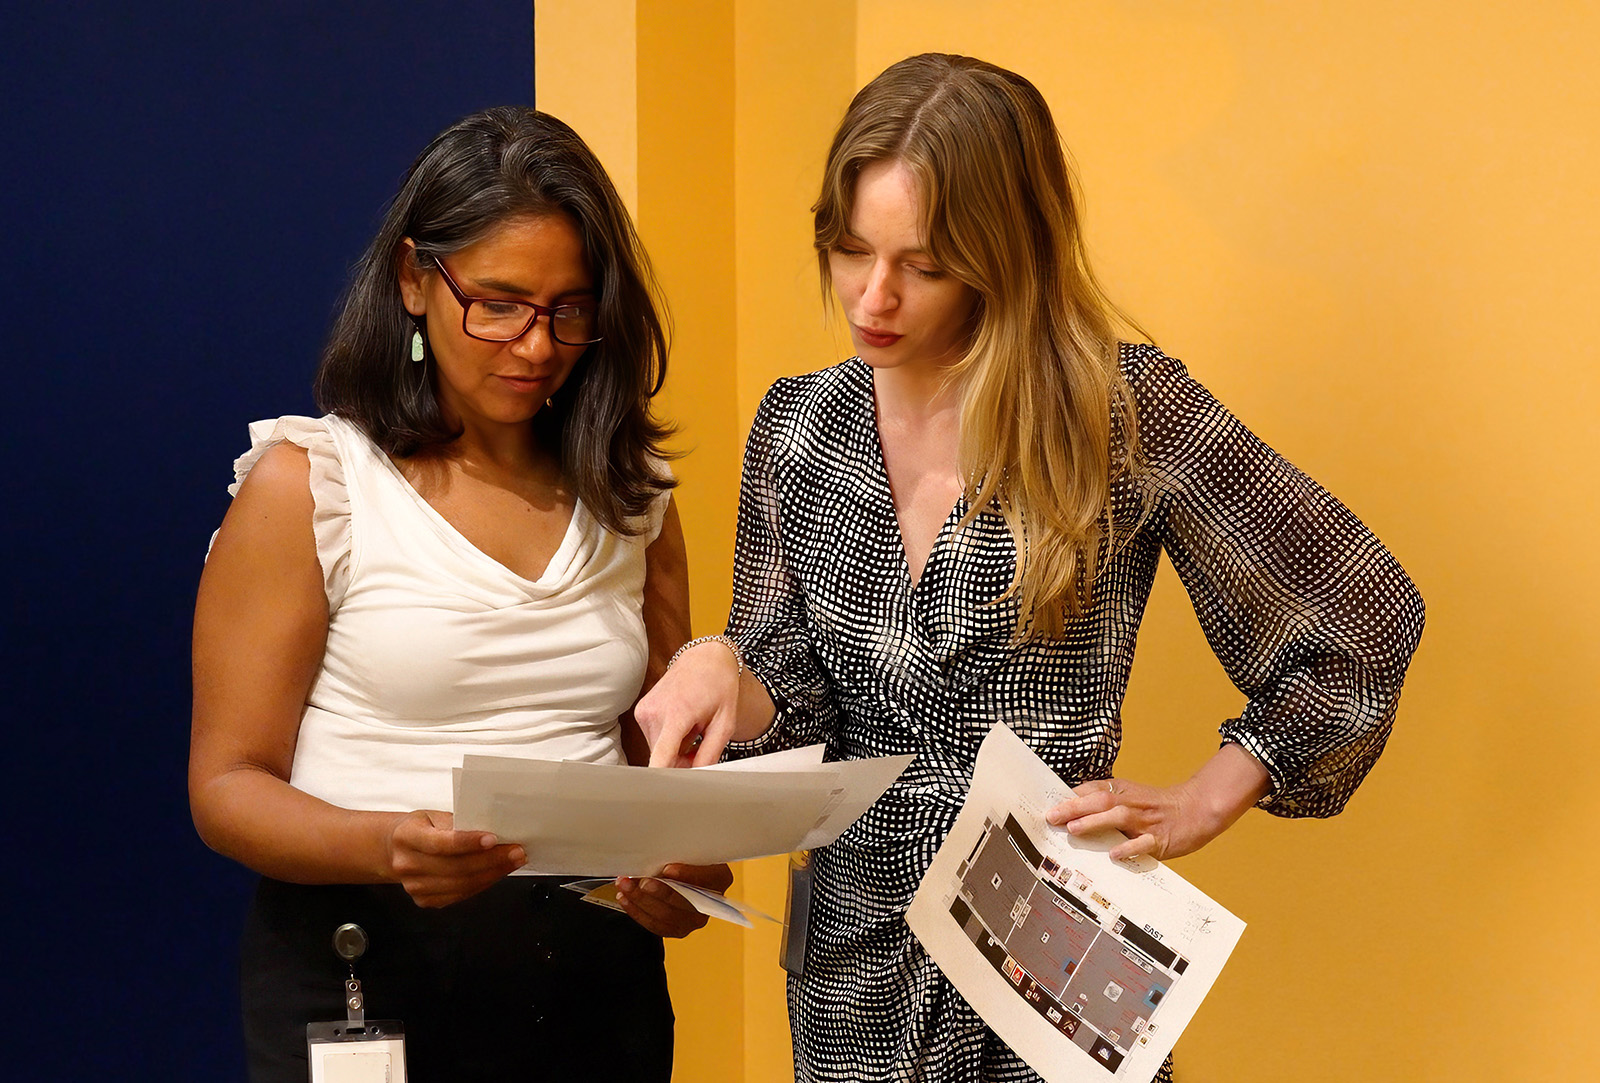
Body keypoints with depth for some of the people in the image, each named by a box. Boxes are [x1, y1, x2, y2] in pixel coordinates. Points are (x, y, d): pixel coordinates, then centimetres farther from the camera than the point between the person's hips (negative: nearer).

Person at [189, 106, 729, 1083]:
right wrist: (385, 847, -26)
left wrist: (683, 869, -10)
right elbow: (228, 784, -7)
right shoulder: (308, 484, -4)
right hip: (366, 967, -4)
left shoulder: (631, 496, 10)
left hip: (596, 976, 4)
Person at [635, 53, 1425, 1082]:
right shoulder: (800, 424, 1)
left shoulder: (1125, 409, -12)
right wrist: (721, 671, -17)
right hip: (857, 959, 4)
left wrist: (1201, 803, -9)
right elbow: (795, 696, 5)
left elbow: (1366, 611, -6)